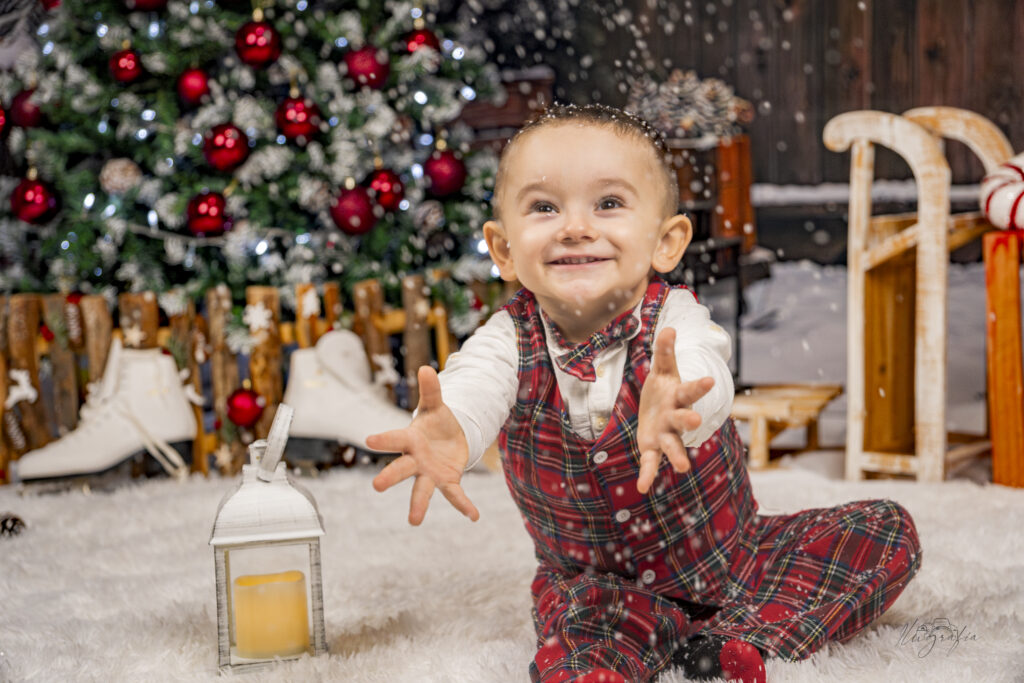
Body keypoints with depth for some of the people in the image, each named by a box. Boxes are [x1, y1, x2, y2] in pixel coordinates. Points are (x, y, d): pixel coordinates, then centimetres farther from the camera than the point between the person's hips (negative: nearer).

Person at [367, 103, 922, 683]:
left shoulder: (675, 319, -21)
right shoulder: (510, 339, -16)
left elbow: (702, 371, -46)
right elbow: (473, 383, -41)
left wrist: (671, 402, -73)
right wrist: (446, 429, -68)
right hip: (596, 579, -3)